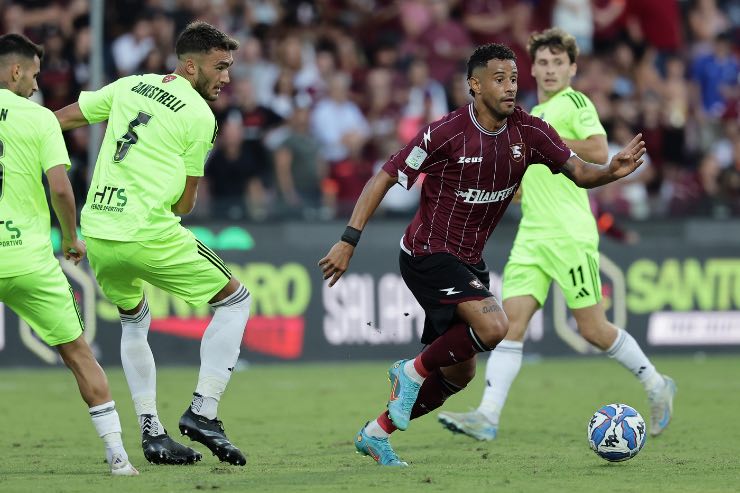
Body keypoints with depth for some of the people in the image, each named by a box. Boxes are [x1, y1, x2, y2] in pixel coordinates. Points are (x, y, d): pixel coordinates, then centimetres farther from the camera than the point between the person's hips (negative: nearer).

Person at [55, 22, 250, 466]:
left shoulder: (129, 86, 13)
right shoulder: (200, 116, -3)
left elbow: (59, 119, 18)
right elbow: (185, 204, 1)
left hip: (97, 233, 6)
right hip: (148, 236, -6)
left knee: (134, 321, 29)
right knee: (235, 300, 10)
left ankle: (151, 431, 19)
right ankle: (203, 411, 0)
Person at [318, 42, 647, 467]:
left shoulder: (529, 131, -4)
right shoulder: (446, 133, -19)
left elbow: (578, 172, -2)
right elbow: (386, 178, -13)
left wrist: (612, 171, -25)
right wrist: (349, 241, -17)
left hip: (468, 261, 7)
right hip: (428, 253, -7)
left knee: (459, 373, 12)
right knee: (493, 327, -28)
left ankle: (375, 435, 28)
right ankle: (414, 371, -3)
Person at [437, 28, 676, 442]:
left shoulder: (575, 102, -4)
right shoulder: (534, 113, 22)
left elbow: (599, 152, -20)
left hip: (571, 234, -7)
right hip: (531, 237, 7)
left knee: (593, 329, -1)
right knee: (512, 322, -7)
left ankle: (656, 385, 19)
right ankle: (488, 416, -15)